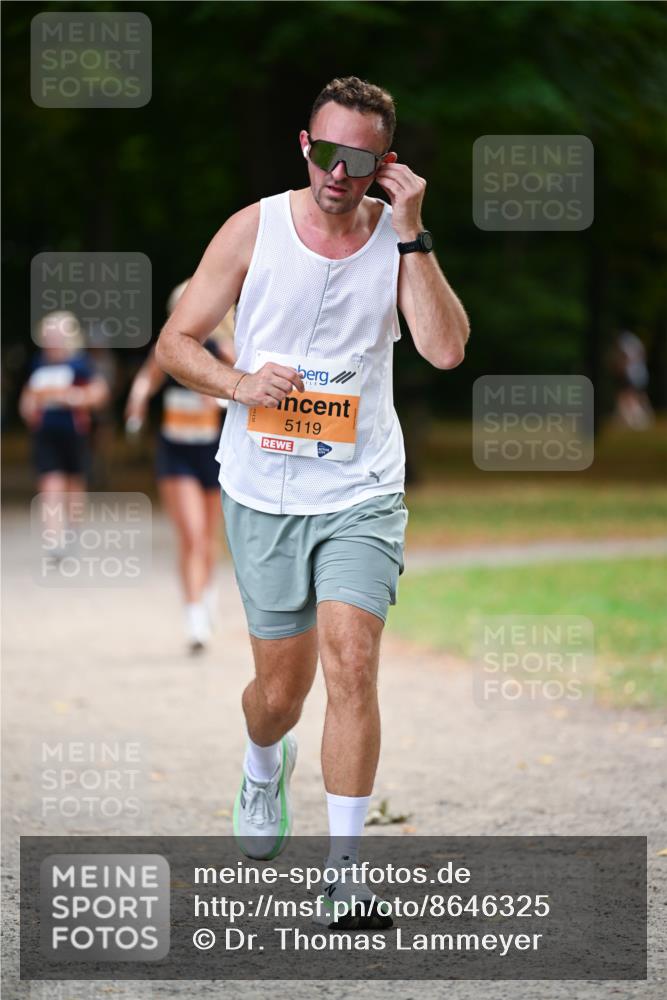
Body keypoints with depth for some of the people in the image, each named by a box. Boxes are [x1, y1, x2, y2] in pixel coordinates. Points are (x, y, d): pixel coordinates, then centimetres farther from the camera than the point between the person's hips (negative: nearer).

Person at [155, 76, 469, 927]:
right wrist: (239, 383, -18)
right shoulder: (254, 229, -2)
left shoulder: (399, 237, 0)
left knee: (351, 665, -16)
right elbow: (174, 343, 1)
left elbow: (446, 349, -13)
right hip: (262, 493, 0)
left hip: (361, 491, 0)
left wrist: (410, 235, -16)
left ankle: (343, 872, -9)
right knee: (281, 687, 9)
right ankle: (263, 765, 47)